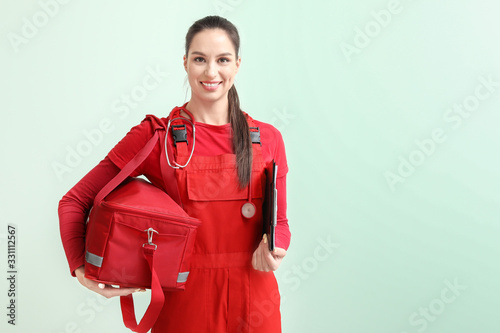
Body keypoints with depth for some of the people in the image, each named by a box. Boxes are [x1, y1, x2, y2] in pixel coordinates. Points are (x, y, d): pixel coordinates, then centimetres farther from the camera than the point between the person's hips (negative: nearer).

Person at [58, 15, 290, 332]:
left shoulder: (268, 139, 0)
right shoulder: (155, 136, -7)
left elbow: (279, 221, 8)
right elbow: (74, 201, -2)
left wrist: (273, 249, -13)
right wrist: (81, 268, -14)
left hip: (255, 304, 3)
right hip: (184, 303, -2)